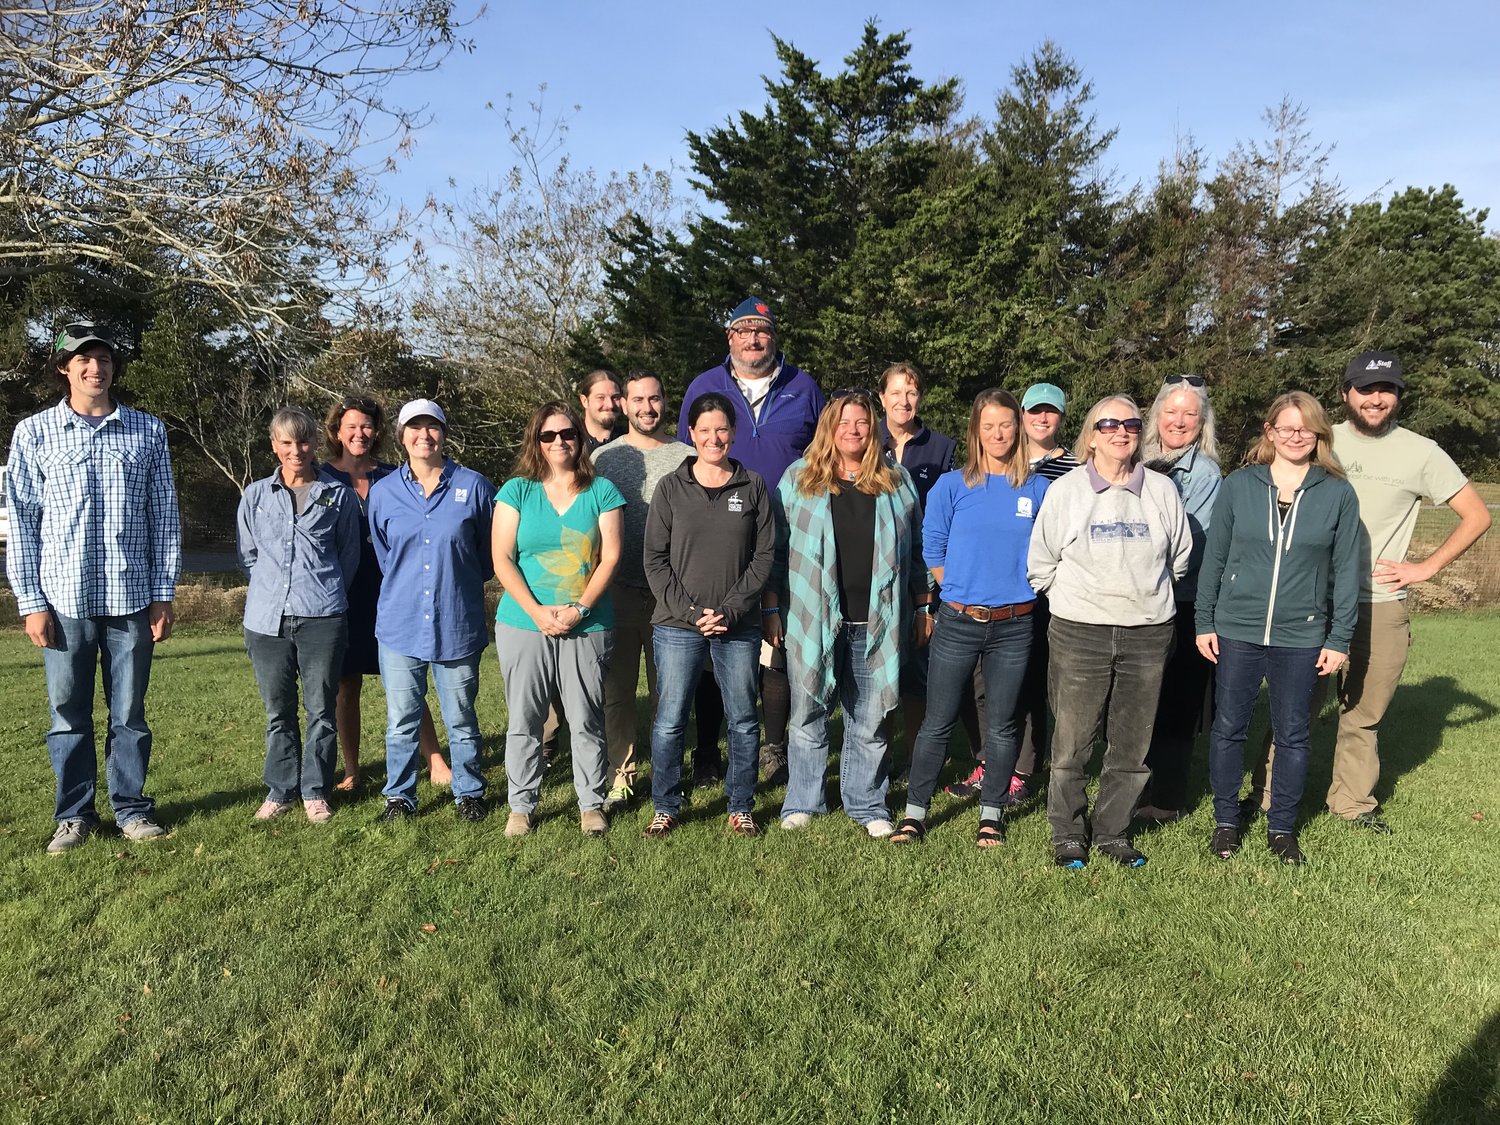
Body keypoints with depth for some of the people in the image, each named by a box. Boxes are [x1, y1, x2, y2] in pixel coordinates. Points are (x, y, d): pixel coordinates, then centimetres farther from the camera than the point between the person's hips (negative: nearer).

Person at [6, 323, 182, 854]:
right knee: (69, 714, 8)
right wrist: (31, 602, -2)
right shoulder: (34, 432, 4)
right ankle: (74, 814, 21)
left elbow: (164, 516, 7)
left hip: (131, 598, 0)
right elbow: (21, 521, 4)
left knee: (130, 714, 8)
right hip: (64, 600, 0)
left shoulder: (148, 431, 6)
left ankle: (132, 808, 20)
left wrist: (164, 594, 3)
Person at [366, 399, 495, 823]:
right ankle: (399, 796, 24)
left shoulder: (473, 487, -1)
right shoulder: (382, 492, 5)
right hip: (400, 624, 2)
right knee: (401, 721, 8)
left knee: (461, 720, 8)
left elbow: (490, 551, 10)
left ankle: (469, 794, 25)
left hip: (457, 625, -1)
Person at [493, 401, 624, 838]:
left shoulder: (601, 491, 5)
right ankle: (522, 806, 21)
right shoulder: (517, 491, 4)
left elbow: (610, 557, -1)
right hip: (523, 624, 1)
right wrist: (537, 612, -11)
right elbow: (502, 559, -1)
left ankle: (592, 803, 19)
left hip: (588, 627, 0)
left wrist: (578, 609, -11)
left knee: (586, 720, 4)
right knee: (524, 720, 7)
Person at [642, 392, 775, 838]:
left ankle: (741, 808, 23)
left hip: (739, 628, 1)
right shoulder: (670, 488, 4)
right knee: (669, 721, 2)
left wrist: (730, 609, -10)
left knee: (743, 720, 8)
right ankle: (665, 807, 19)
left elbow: (764, 556, 2)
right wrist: (689, 610, -10)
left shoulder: (753, 487, 5)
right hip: (677, 625, -1)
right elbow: (655, 559, 1)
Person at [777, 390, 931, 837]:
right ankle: (802, 803, 22)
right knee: (808, 717, 6)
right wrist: (772, 607, 2)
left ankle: (867, 805, 23)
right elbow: (776, 548, 6)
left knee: (870, 722, 8)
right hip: (814, 620, -1)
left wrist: (923, 606, 11)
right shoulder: (798, 478, 5)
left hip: (876, 623, 1)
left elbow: (916, 549, 14)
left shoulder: (897, 482, 10)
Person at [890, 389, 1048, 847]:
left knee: (1001, 725, 10)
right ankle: (915, 811, 15)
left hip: (1013, 626, 1)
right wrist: (964, 592, 4)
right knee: (937, 722, 4)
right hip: (958, 621, -1)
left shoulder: (1037, 490, 2)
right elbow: (933, 550, 5)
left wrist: (1016, 589, 5)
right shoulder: (952, 486, 0)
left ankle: (991, 813, 24)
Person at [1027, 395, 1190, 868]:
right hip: (1079, 633, -2)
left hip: (1148, 634, 3)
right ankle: (1068, 835, 19)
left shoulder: (1162, 490, 5)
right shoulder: (1065, 490, -1)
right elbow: (1041, 564, 5)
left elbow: (1180, 557, 17)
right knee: (1072, 744, 1)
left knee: (1132, 746, 10)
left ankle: (1112, 833, 26)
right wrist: (1078, 597, 8)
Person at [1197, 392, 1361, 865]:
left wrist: (1340, 639, 0)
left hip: (1302, 636, 0)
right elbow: (1214, 557, 3)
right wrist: (1205, 622, 1)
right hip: (1237, 630, 0)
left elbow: (1346, 571, 2)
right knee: (1229, 728, 9)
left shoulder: (1338, 494, 0)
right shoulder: (1239, 485, -1)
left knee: (1292, 734, 10)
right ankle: (1226, 821, 25)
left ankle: (1282, 827, 26)